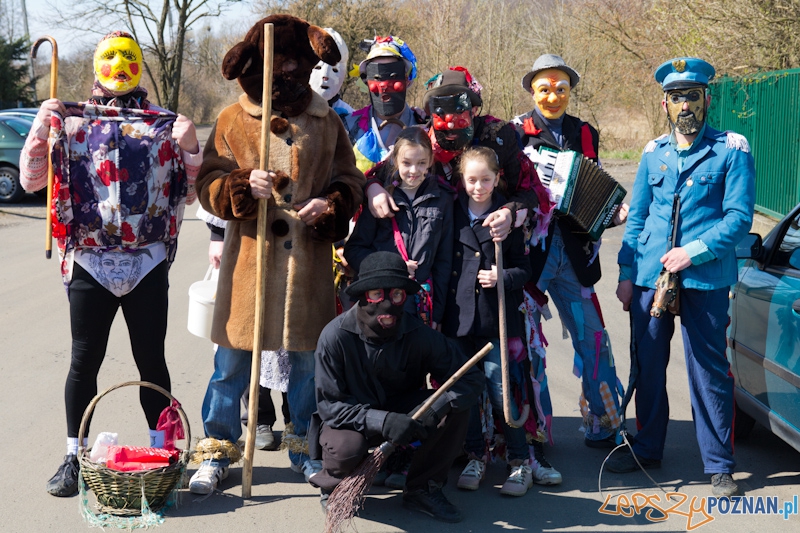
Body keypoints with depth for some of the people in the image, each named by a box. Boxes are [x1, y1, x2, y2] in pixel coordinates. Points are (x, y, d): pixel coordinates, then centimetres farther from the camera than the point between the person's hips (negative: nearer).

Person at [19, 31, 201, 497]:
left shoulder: (165, 124, 6)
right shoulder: (70, 121, 6)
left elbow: (188, 196, 9)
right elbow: (31, 181, 7)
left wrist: (188, 148, -7)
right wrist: (42, 130, -6)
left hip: (148, 262, 0)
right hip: (90, 262, 0)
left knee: (151, 358, 7)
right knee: (85, 360, 5)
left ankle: (161, 451, 19)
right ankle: (75, 458, 17)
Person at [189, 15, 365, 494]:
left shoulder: (326, 121, 9)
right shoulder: (233, 120, 5)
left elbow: (350, 179, 14)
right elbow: (208, 185, 3)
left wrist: (332, 203, -7)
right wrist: (244, 185, -17)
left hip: (310, 259, 2)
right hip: (250, 257, -1)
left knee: (307, 358, 9)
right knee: (233, 359, 2)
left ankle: (306, 447, 26)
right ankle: (218, 450, 17)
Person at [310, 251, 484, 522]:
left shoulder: (419, 335, -16)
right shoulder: (336, 336, -24)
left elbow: (470, 376, -15)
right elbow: (328, 405, -22)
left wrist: (434, 410, -33)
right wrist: (382, 421, -36)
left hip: (401, 413, 3)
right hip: (351, 420, -3)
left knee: (456, 407, -21)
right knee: (346, 446, -37)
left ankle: (422, 489, -2)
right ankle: (333, 488, 1)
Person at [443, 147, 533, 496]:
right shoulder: (451, 213, 5)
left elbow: (524, 269, 3)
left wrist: (502, 277, -16)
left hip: (495, 318, -3)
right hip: (458, 315, 3)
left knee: (500, 390, -2)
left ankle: (520, 461, 12)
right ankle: (475, 455, 26)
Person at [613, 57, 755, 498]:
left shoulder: (731, 150, -1)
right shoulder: (653, 153, 12)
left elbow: (739, 217, -7)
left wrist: (693, 251, -16)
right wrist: (626, 272, 8)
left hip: (705, 280, -4)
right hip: (649, 277, 4)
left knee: (709, 371, 0)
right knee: (647, 366, 11)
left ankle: (719, 465, 12)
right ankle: (647, 449, 28)